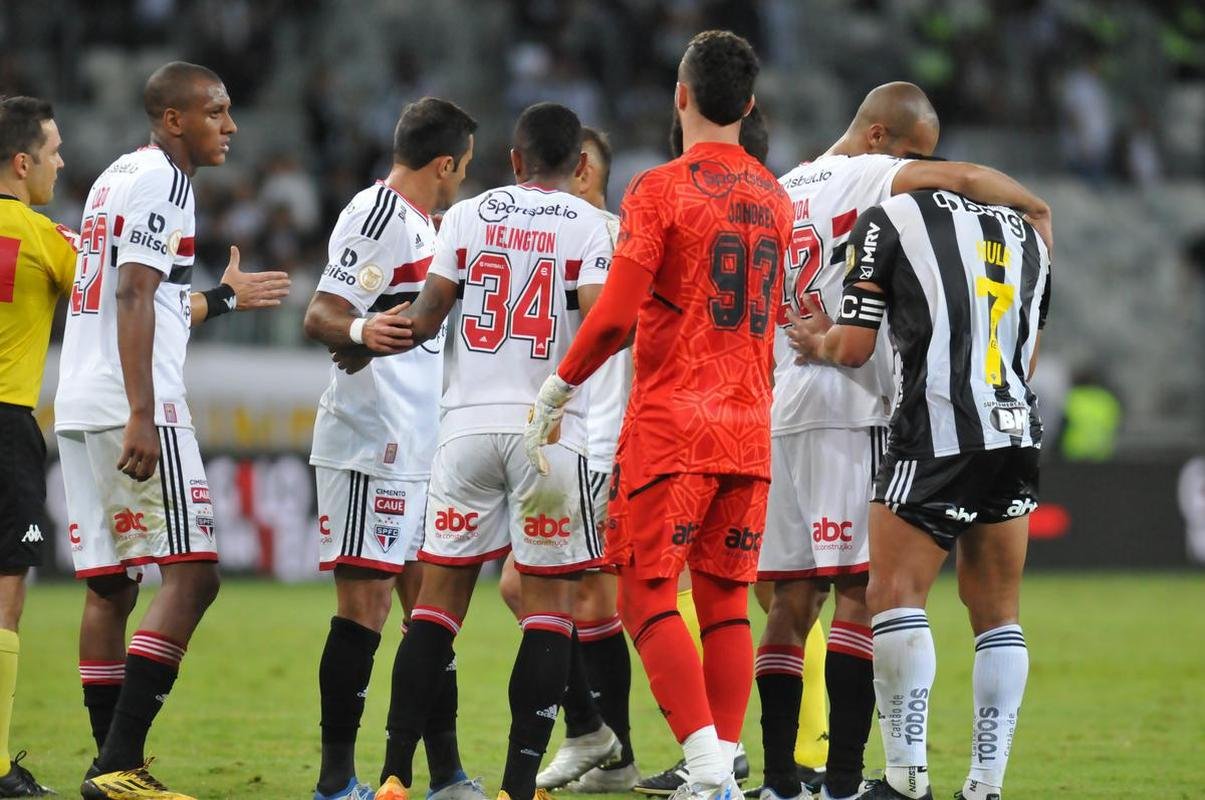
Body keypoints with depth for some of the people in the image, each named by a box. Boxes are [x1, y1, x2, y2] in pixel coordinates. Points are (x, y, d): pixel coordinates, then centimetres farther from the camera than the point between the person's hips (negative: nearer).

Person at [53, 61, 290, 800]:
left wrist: (222, 299, 41)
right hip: (130, 407, -10)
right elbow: (134, 301, -18)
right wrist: (142, 417, -23)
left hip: (80, 407, 10)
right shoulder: (161, 182, -8)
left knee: (111, 587, 10)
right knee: (192, 574, -10)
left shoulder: (117, 179, 21)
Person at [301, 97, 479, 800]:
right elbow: (320, 315, -21)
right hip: (371, 445, -10)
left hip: (414, 449, 10)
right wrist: (361, 331, -40)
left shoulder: (418, 223, 19)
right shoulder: (376, 217, -12)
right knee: (366, 604, -9)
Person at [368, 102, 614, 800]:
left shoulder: (468, 215, 8)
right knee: (550, 601, 4)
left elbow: (424, 320, 6)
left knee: (441, 594, 7)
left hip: (469, 424, 2)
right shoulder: (588, 225, 1)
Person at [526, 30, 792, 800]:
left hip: (671, 420, -6)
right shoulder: (774, 198, 12)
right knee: (727, 600, 8)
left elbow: (616, 316, -14)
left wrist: (556, 392, -2)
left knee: (648, 596, -4)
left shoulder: (660, 189, -8)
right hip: (749, 428, 6)